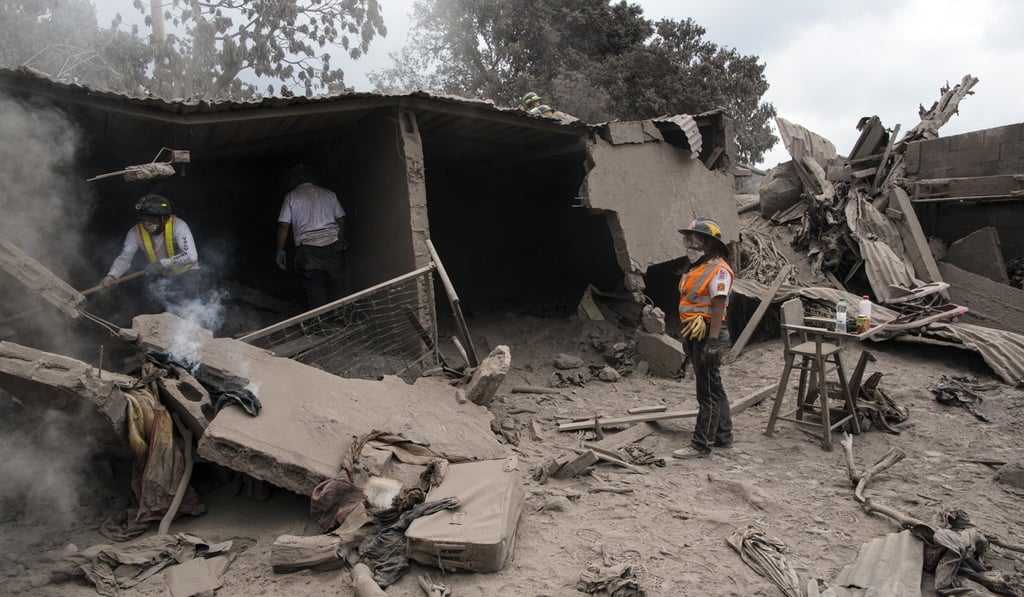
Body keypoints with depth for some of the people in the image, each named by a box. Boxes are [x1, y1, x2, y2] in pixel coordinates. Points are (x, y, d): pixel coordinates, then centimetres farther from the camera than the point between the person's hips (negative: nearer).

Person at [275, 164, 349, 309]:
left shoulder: (291, 197, 7)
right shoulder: (329, 194, 14)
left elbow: (283, 226, 0)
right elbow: (341, 219, 13)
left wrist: (280, 251, 6)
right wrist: (341, 240, 24)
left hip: (308, 250, -2)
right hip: (333, 246, 2)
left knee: (316, 297, 2)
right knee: (338, 292, 4)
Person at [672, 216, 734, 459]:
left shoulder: (718, 270, -14)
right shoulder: (696, 267, 15)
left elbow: (718, 307, -20)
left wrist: (713, 341, -24)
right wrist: (687, 336, 21)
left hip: (707, 335, -10)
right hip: (694, 336, 10)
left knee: (708, 391, -4)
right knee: (713, 388, 17)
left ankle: (701, 444, 1)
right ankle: (723, 436, 28)